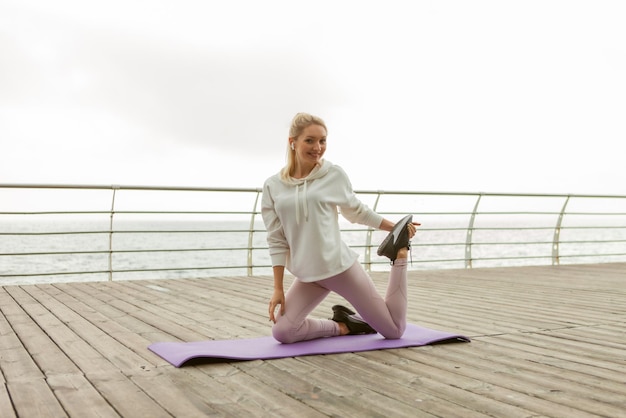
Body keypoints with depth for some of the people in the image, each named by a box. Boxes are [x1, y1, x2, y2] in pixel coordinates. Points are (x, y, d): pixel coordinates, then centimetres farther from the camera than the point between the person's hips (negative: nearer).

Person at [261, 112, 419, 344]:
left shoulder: (334, 174, -5)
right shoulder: (273, 186, -1)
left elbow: (356, 211, 13)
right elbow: (276, 241, 1)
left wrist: (395, 227, 17)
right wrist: (278, 288, -1)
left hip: (340, 265, -2)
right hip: (307, 276, 2)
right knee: (282, 332, -12)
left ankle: (400, 252, 19)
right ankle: (344, 326, 10)